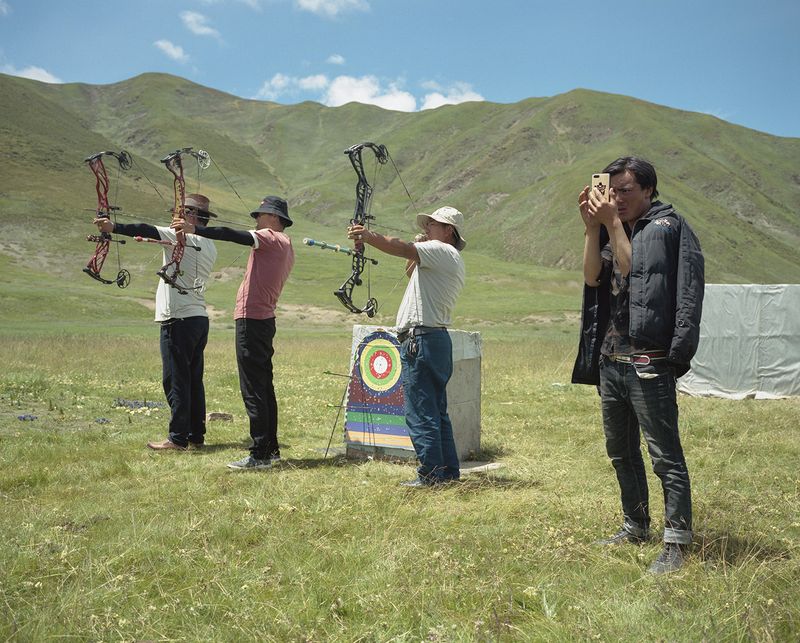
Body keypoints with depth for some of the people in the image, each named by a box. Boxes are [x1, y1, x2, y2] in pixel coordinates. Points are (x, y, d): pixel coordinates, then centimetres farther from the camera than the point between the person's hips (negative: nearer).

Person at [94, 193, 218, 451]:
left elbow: (149, 231, -20)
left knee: (175, 380, -5)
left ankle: (178, 438, -3)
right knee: (193, 380, 12)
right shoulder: (208, 246, 17)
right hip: (199, 317, 9)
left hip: (180, 318, -9)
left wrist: (114, 227, -26)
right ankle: (196, 436, 16)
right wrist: (165, 241, 18)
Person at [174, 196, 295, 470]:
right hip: (265, 320, 10)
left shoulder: (273, 239, -8)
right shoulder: (285, 246, 20)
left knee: (253, 389, -8)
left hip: (252, 319, -10)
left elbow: (234, 236, -21)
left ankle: (260, 455, -6)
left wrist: (195, 229, -22)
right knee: (264, 387, 14)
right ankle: (271, 449, 21)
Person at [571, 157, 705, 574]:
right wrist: (592, 226, -3)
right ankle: (635, 527, 29)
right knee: (620, 451, 16)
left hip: (647, 361, -8)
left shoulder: (666, 227, -4)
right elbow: (592, 277, 4)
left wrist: (613, 223, -11)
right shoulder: (613, 228, 16)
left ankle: (676, 543, -1)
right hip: (610, 359, 8)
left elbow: (631, 269, -15)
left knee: (664, 453, -6)